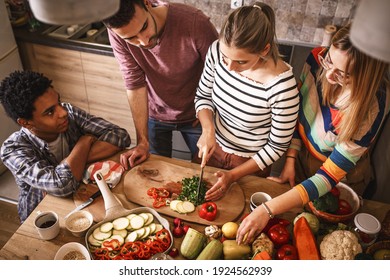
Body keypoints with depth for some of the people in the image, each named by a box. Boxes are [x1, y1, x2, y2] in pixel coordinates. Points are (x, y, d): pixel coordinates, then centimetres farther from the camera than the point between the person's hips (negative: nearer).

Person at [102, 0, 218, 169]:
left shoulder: (195, 23, -33)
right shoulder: (117, 33, -25)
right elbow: (135, 84, -20)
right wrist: (142, 142, -20)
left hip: (194, 115, -1)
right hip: (154, 114, 1)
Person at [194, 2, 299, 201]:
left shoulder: (282, 85, -32)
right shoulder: (217, 51, -21)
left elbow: (277, 147, -19)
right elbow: (203, 96, -3)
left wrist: (233, 176, -20)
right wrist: (208, 130, -21)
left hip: (251, 163, -3)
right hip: (213, 148, 4)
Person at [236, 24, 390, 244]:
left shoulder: (372, 108, -37)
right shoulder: (318, 58, -26)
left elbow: (330, 176, -35)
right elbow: (298, 110, -8)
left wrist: (268, 210, -40)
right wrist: (290, 160, -11)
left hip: (342, 178, -3)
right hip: (302, 155, 4)